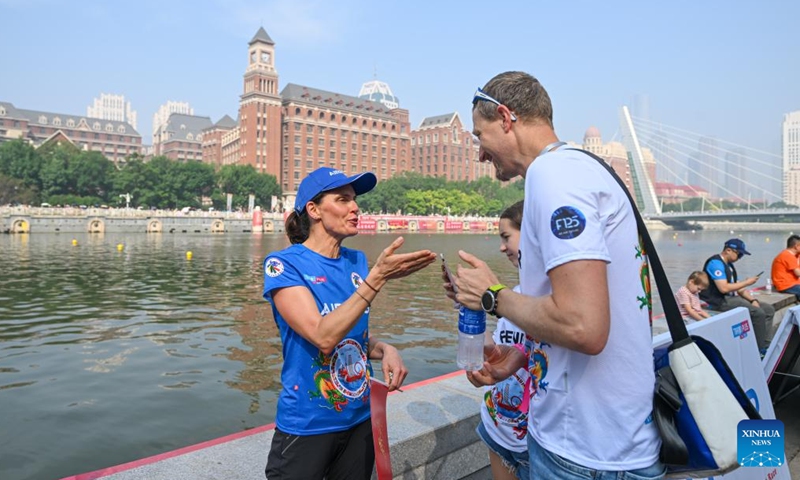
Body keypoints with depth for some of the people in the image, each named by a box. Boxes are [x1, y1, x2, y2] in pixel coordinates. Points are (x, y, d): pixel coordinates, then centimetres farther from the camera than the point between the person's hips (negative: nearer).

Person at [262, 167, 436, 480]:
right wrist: (377, 278, -30)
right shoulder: (283, 263, -15)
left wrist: (384, 349, -9)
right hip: (306, 426, -5)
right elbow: (323, 336, -26)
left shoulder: (357, 262, 0)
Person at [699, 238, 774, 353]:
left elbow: (739, 288, 16)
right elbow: (724, 288, -25)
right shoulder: (716, 263, -15)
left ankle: (764, 344, 6)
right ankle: (760, 349, -7)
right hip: (719, 301, -10)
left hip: (731, 298, 10)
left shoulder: (729, 265, 17)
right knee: (758, 313, -22)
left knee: (768, 309, 6)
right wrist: (746, 282, -12)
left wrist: (753, 300, -2)